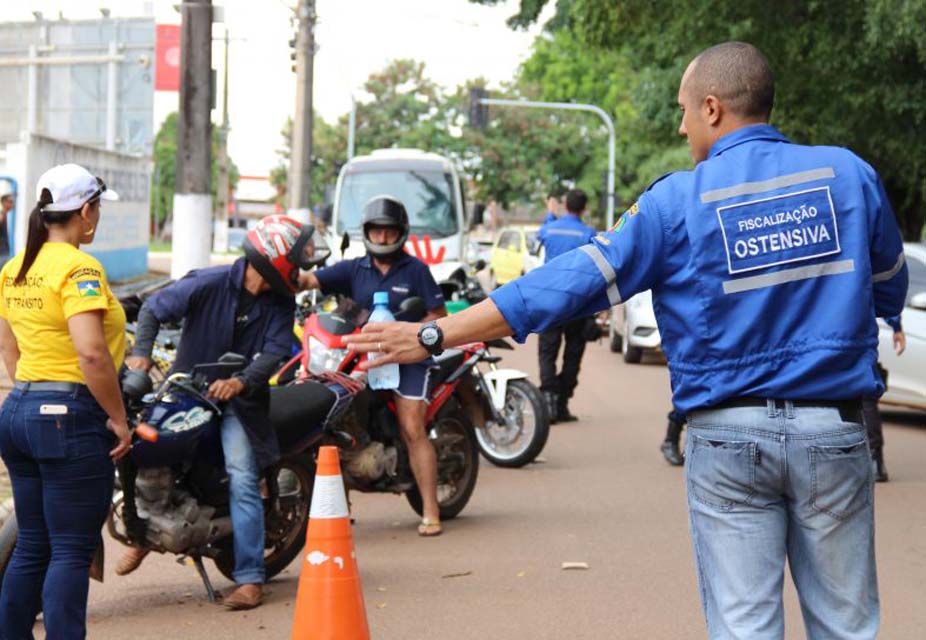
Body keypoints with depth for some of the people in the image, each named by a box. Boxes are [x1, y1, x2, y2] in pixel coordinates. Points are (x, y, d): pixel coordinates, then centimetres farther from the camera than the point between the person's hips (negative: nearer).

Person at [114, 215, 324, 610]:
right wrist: (141, 353, -25)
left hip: (237, 399, 0)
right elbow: (154, 309, -9)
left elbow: (275, 351, -13)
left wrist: (240, 382, -31)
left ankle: (250, 578, -11)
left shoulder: (281, 303, -3)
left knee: (243, 481, -14)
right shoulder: (209, 284, -12)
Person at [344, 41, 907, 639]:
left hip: (728, 435, -1)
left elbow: (575, 281, -7)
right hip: (834, 431, 2)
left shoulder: (679, 201, -5)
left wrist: (434, 335, -2)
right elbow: (890, 290, 15)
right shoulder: (849, 174, 2)